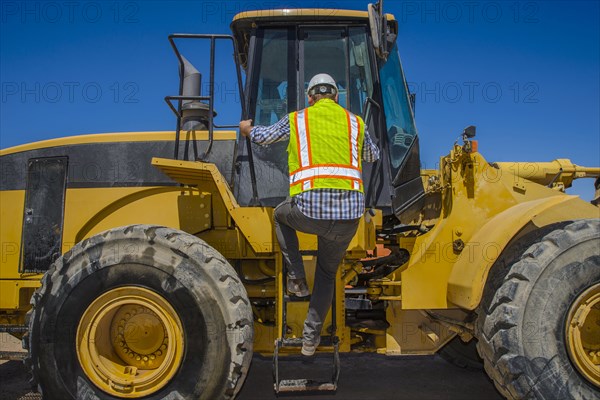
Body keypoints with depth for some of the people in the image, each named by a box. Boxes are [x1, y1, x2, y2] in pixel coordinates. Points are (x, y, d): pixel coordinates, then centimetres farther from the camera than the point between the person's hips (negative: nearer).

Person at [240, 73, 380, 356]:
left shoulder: (297, 119, 11)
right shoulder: (355, 122, 15)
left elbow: (263, 137, 29)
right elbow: (373, 156, 35)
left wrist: (248, 129, 52)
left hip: (309, 211, -2)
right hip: (349, 215, 2)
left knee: (281, 215, 35)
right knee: (327, 273, 27)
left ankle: (297, 279, 25)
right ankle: (310, 339, 29)